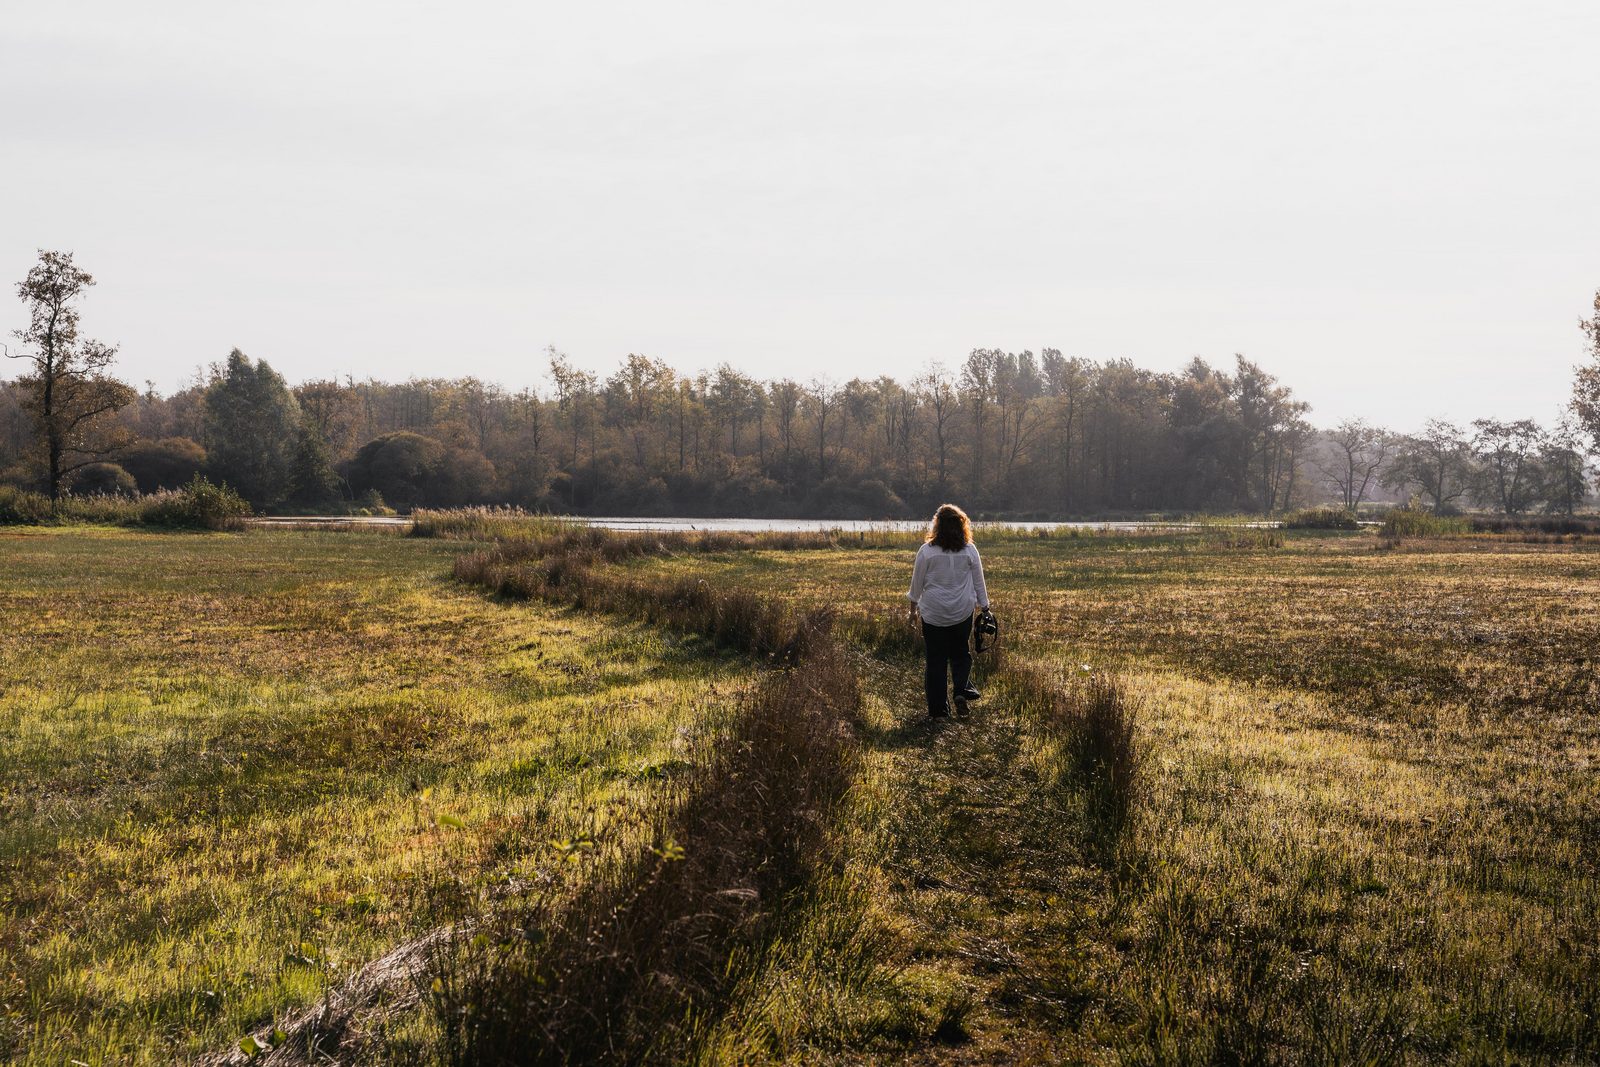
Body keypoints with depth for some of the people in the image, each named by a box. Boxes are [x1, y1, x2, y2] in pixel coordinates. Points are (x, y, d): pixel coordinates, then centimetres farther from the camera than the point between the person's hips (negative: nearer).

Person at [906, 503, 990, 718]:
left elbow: (917, 583, 1)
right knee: (960, 654, 17)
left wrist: (913, 608, 14)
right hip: (963, 612, 1)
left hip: (933, 613, -1)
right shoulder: (970, 550, -3)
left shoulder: (926, 551, -7)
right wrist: (984, 607, 14)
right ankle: (962, 691, -6)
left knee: (936, 660, 6)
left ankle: (937, 709, 7)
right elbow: (979, 582, 3)